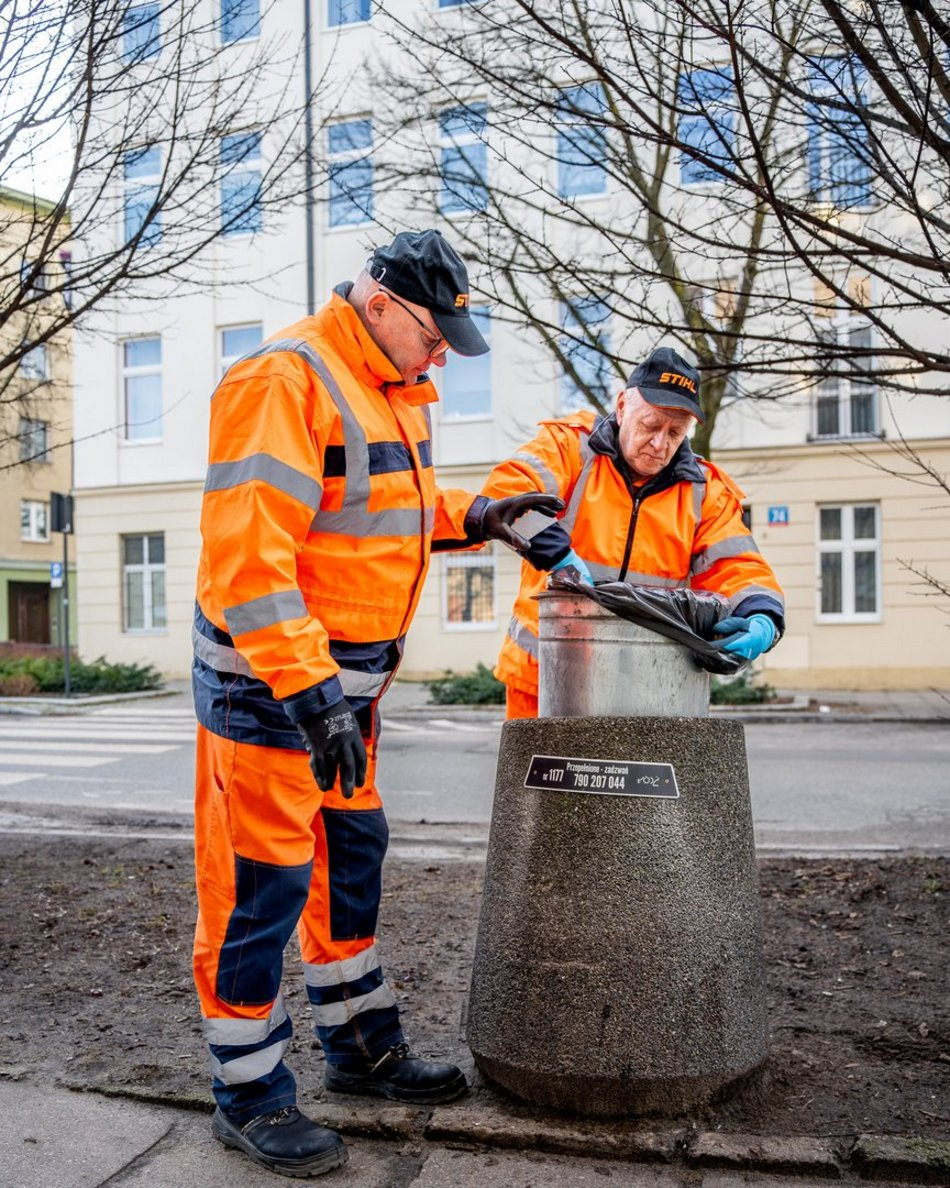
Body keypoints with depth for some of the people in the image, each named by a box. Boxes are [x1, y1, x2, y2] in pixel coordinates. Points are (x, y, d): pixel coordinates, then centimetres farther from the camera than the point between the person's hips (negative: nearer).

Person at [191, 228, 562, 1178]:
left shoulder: (391, 390, 12)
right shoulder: (284, 380, -19)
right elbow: (244, 551, -27)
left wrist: (472, 515, 9)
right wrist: (305, 689, -31)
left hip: (346, 672, 10)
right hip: (266, 678, -10)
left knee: (352, 857, 18)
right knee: (262, 881, 1)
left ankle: (362, 1048, 35)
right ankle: (248, 1095, 19)